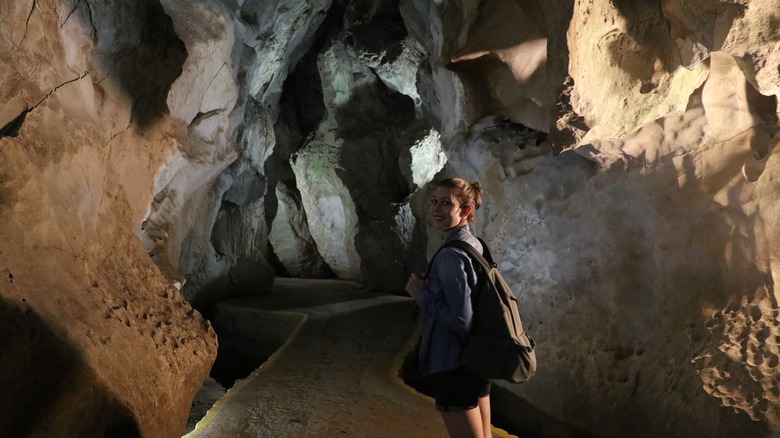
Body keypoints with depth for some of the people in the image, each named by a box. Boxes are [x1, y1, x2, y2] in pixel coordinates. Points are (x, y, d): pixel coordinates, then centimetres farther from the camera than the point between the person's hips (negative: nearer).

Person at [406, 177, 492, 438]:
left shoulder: (451, 255, -21)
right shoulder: (474, 245, 7)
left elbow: (461, 320, -25)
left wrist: (421, 294, -15)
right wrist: (430, 288, 10)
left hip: (454, 366, -9)